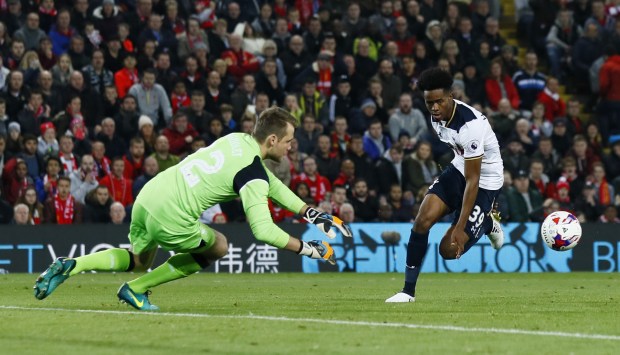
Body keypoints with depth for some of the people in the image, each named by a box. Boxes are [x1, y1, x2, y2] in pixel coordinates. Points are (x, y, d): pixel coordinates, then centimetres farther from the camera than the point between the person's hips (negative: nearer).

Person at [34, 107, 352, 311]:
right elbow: (263, 230, -19)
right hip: (170, 220, -7)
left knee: (139, 260, 33)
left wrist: (312, 214, 23)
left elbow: (271, 184, 25)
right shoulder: (253, 176, -11)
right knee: (218, 247, 21)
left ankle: (71, 266, 9)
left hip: (146, 198, 7)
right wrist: (307, 249, -8)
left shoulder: (236, 139, 14)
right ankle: (136, 289, 15)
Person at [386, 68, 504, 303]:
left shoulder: (470, 125, -32)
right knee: (423, 220, -14)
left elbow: (472, 181, -29)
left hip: (486, 182, -7)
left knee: (449, 250, -10)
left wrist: (460, 227, -29)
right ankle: (408, 291, -4)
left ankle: (488, 224, 20)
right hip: (459, 168, 7)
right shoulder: (437, 117, -7)